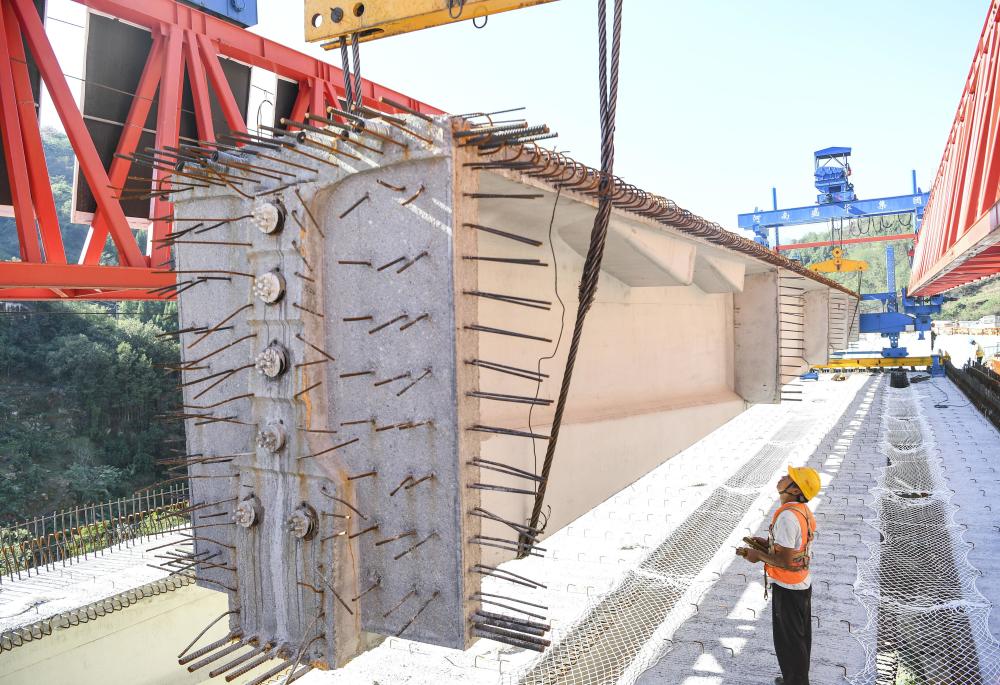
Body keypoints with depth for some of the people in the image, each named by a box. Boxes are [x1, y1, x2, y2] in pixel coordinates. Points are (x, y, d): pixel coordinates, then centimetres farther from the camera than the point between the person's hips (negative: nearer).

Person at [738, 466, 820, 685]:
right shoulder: (804, 511, 1)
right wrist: (768, 544, 8)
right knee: (801, 636, 22)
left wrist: (758, 555, -14)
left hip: (787, 588, -9)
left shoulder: (786, 516, -28)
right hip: (803, 584, 9)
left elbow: (785, 561, -28)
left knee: (788, 640, 7)